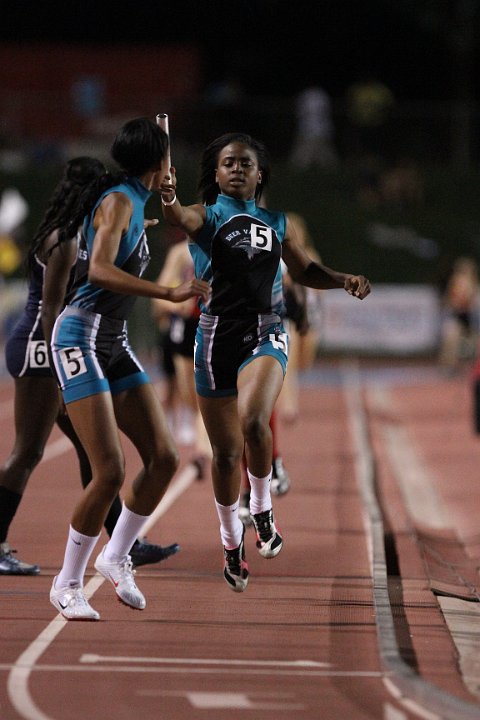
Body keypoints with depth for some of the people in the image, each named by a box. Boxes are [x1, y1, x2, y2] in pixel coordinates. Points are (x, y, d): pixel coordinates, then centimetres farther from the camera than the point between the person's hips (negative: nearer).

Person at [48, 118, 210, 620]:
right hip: (80, 340, -9)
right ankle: (67, 584, -1)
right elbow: (99, 270, -28)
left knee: (163, 457, 1)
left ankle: (115, 556, 16)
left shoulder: (133, 203, 13)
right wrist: (169, 293, -31)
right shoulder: (118, 201, -13)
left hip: (114, 344, 9)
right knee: (109, 471, -14)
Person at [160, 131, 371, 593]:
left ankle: (262, 509, -6)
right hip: (217, 337, 0)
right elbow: (179, 217, -25)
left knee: (253, 421, -29)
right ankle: (231, 539, 30)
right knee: (225, 452, 8)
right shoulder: (205, 216, -1)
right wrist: (168, 201, -49)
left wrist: (345, 280, 4)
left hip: (264, 336, 0)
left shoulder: (277, 223, 10)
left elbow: (305, 271, 23)